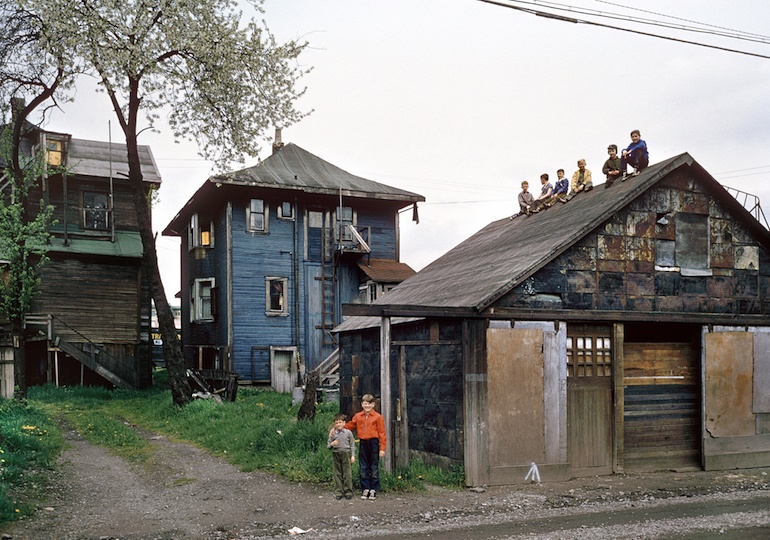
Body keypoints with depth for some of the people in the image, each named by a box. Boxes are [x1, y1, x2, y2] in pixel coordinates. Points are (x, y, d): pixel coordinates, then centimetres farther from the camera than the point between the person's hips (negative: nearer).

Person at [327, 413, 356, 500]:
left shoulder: (348, 432, 1)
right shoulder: (333, 434, 4)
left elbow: (352, 445, 5)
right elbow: (328, 445, 8)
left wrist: (353, 455, -1)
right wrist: (331, 444, -14)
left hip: (346, 454, -1)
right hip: (336, 454, 2)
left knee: (347, 473, -1)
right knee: (337, 474, 5)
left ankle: (348, 491, 7)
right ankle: (338, 492, 12)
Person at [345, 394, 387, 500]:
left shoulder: (378, 417, -4)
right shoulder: (357, 416, 7)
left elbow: (382, 433, -5)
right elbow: (350, 426, 15)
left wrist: (382, 448, -9)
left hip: (373, 443, -3)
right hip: (363, 444, 3)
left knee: (374, 468, 4)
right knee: (363, 468, 7)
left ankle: (373, 490, 13)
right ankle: (365, 489, 17)